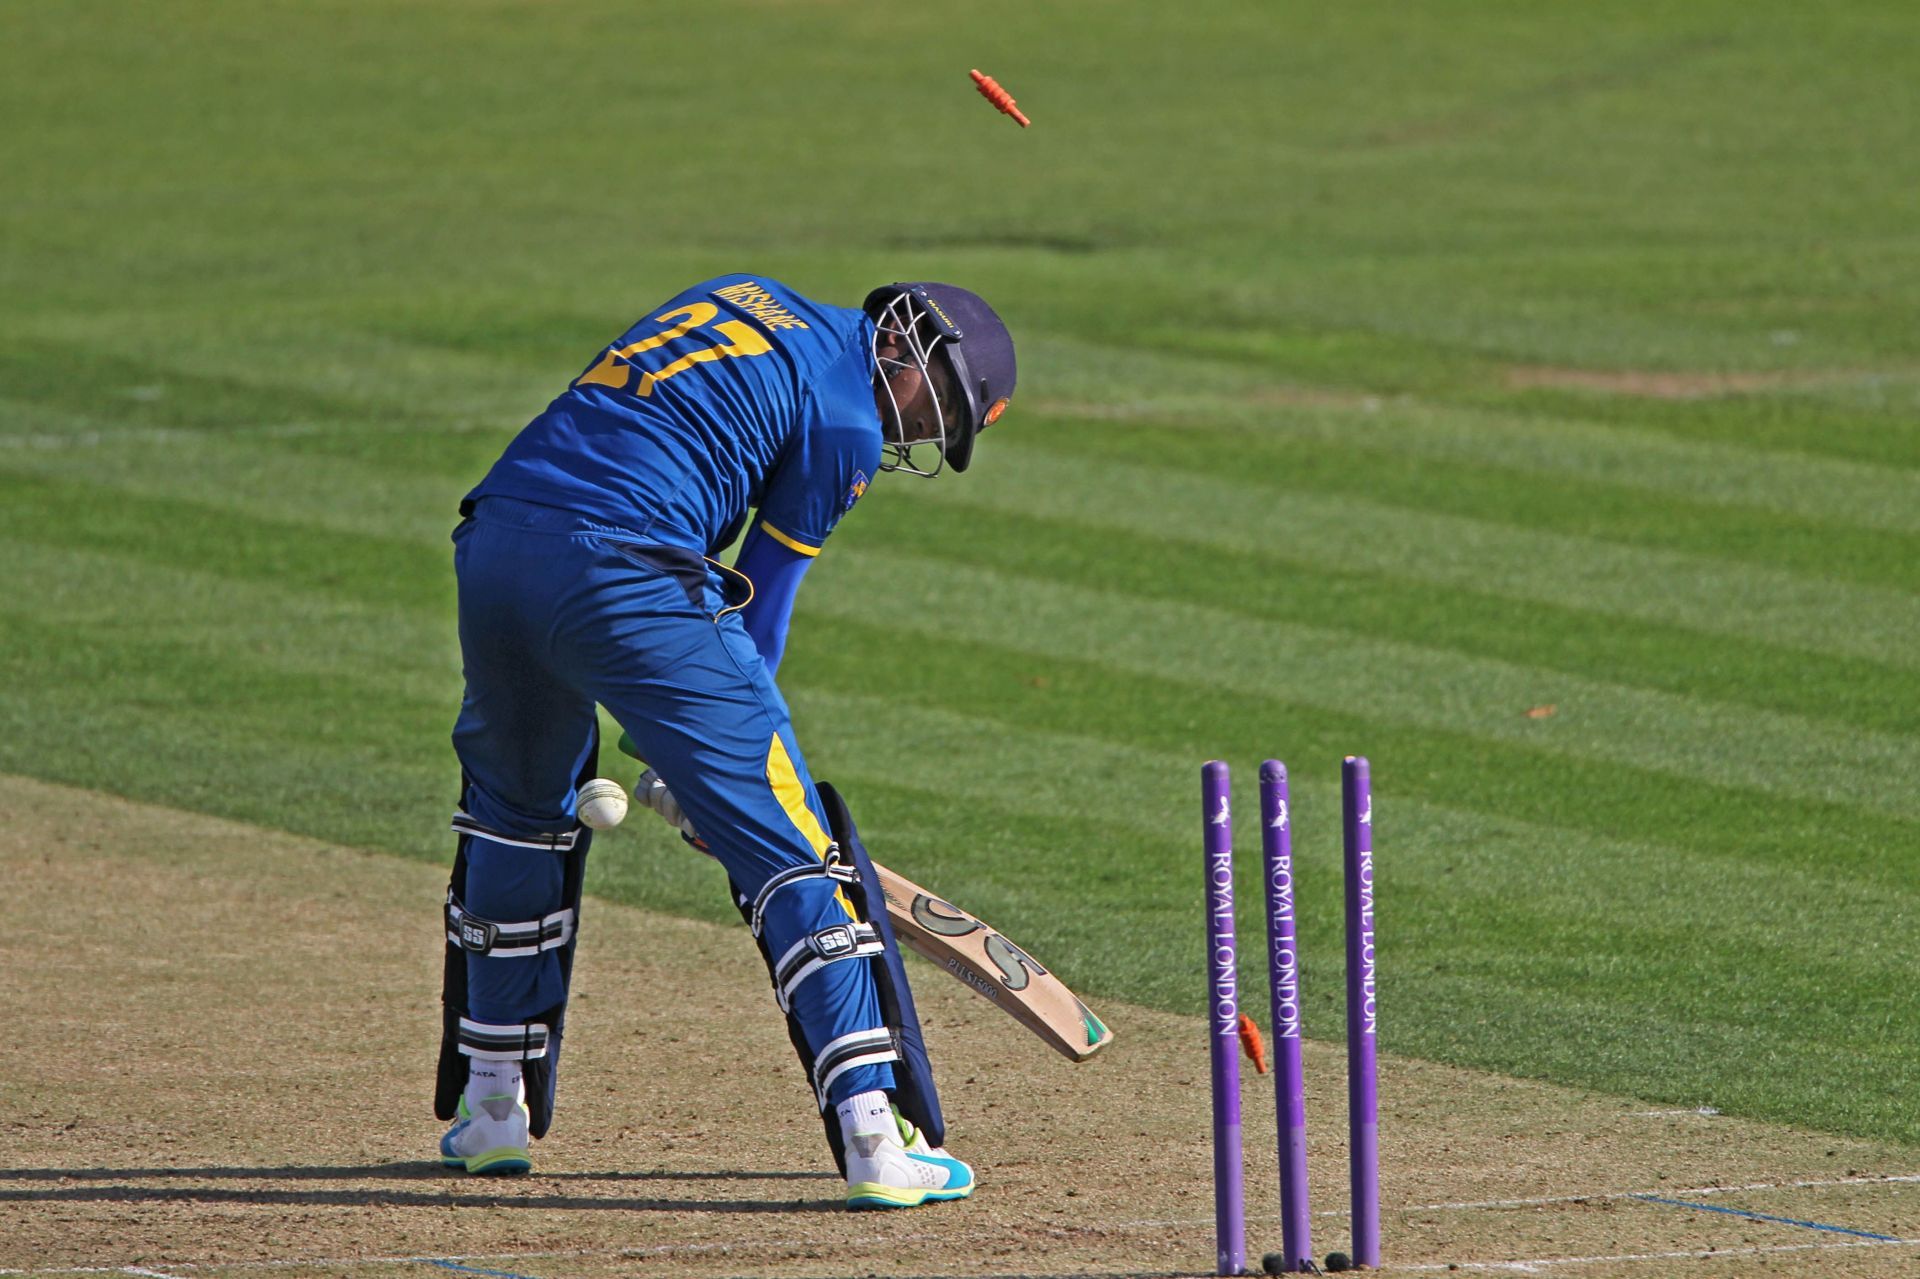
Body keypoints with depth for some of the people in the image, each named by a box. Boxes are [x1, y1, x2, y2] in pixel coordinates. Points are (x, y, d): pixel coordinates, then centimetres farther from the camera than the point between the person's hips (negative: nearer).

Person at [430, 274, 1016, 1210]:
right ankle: (874, 1135, -10)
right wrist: (709, 767, 16)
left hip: (491, 546, 7)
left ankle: (490, 1107, 33)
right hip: (621, 573, -7)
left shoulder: (746, 298, 26)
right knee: (787, 844, -3)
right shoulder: (845, 419, 4)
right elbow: (763, 603, 6)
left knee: (516, 806, 29)